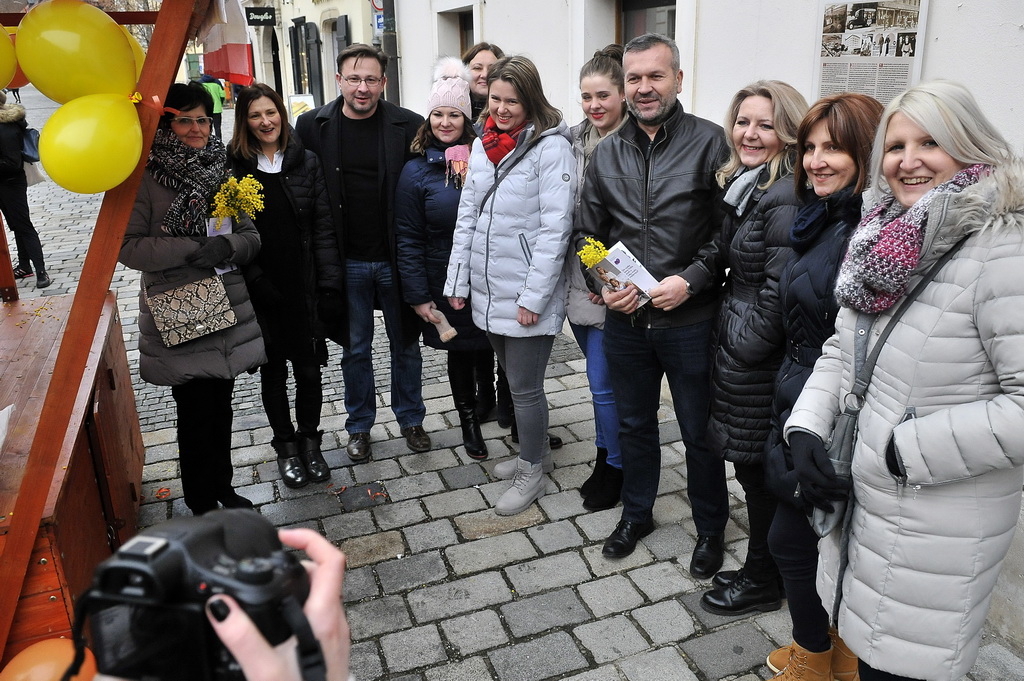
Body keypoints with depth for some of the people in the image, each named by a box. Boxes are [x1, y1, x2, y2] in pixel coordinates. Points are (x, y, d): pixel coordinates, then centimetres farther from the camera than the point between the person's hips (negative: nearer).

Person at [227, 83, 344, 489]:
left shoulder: (306, 162, 2)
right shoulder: (232, 167, -1)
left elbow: (323, 227, -1)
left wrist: (330, 286, -6)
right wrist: (256, 282, -13)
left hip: (304, 288, 1)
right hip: (261, 293, -1)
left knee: (308, 368, 9)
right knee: (273, 369, 13)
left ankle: (310, 442, 29)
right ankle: (286, 447, 29)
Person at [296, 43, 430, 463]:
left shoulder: (408, 126, -5)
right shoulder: (312, 126, -2)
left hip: (396, 259, 0)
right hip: (346, 262, 1)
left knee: (405, 345, 13)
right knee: (356, 349, 14)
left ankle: (410, 419, 33)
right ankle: (359, 427, 31)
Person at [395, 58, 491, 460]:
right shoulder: (416, 171, -4)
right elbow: (408, 240, -6)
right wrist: (418, 296, -9)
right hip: (447, 284, -1)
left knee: (488, 345, 9)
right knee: (460, 351, 12)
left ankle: (490, 403, 36)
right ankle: (469, 420, 34)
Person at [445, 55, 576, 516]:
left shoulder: (551, 147, -12)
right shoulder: (483, 144, 9)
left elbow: (555, 228, -17)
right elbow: (467, 215, 12)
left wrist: (533, 296, -19)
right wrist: (458, 280, 8)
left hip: (527, 298, -7)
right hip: (487, 292, 7)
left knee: (524, 387, 3)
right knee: (515, 378, 20)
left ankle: (532, 473, 23)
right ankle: (535, 452, 39)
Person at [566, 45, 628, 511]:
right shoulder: (575, 141, 7)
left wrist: (613, 276, -16)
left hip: (615, 284, -6)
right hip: (578, 278, 6)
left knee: (603, 382, 2)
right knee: (601, 377, 18)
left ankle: (616, 468, 23)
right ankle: (605, 456, 35)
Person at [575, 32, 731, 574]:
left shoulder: (708, 142, -7)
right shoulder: (607, 152, 6)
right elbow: (589, 234, 12)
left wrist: (690, 281, -19)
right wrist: (604, 285, -3)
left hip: (690, 320, -4)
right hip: (625, 320, 4)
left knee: (700, 432, 10)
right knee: (634, 423, 19)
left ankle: (710, 529, 33)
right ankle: (636, 514, 41)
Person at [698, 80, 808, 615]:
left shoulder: (785, 199, -19)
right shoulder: (745, 186, 12)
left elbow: (780, 292, -21)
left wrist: (739, 353, -13)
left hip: (757, 361, -9)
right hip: (734, 343, 9)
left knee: (757, 471, 7)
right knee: (754, 467, 19)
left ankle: (761, 582, 27)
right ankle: (763, 569, 36)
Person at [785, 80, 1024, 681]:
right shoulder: (889, 241, 4)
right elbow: (841, 350, 11)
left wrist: (907, 448, -21)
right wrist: (806, 429, -3)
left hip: (936, 531, -6)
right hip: (859, 500, 7)